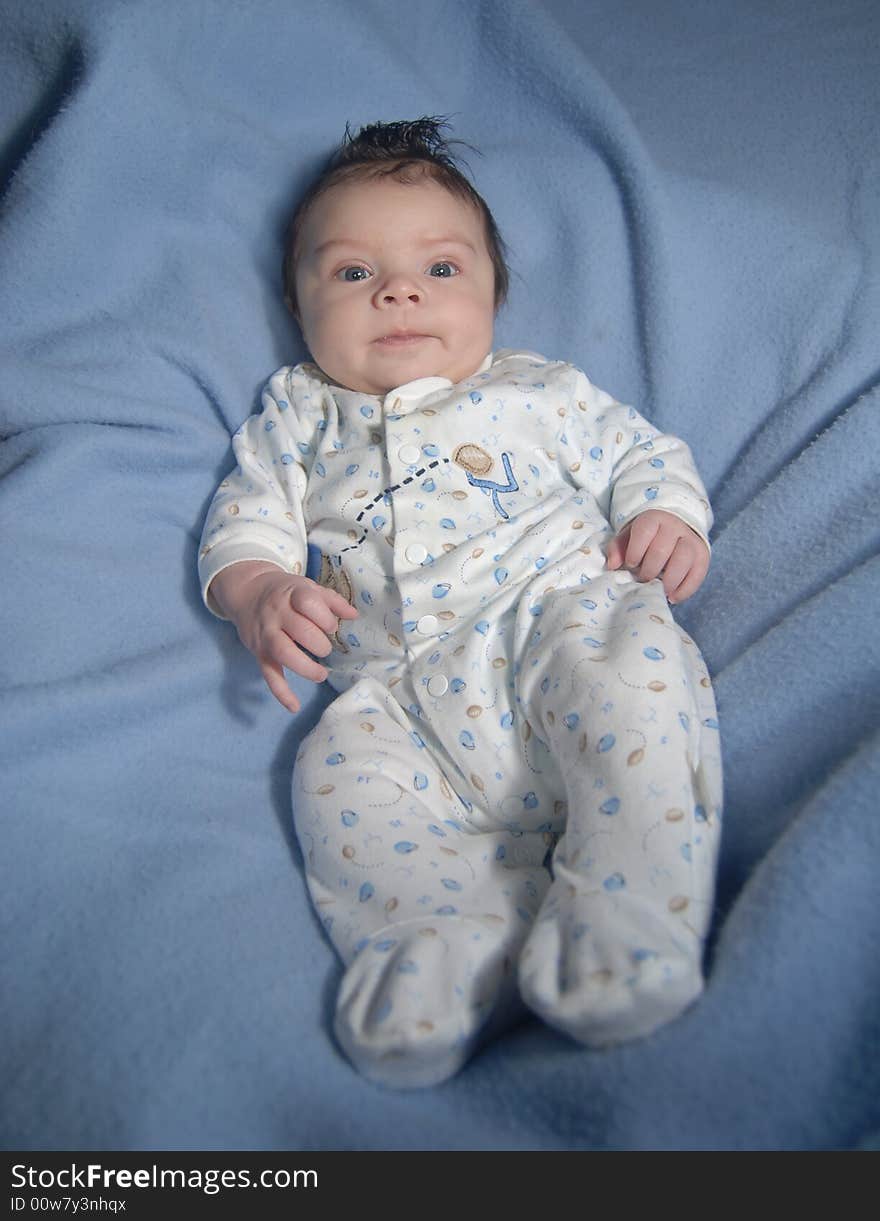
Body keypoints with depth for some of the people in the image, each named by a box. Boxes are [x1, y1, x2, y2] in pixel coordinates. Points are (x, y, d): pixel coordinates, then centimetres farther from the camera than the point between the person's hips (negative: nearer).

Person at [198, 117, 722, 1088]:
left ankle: (626, 923, -30)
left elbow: (642, 454, 22)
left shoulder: (538, 391, 21)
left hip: (558, 615, -1)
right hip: (398, 688, 2)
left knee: (629, 670, -32)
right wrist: (259, 592, -7)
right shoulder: (297, 417, 23)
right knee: (338, 768, -26)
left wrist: (666, 518, -1)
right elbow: (243, 522, 16)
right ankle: (473, 933, -29)